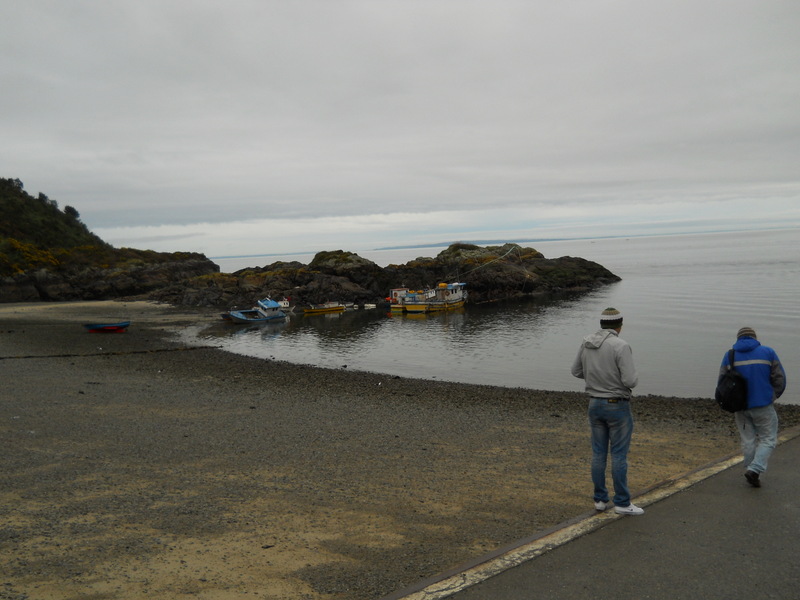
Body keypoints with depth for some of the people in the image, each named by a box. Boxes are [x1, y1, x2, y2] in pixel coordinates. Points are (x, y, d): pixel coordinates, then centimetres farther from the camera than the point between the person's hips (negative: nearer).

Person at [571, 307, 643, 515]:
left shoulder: (586, 343, 1)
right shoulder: (621, 346, -19)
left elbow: (577, 371, 12)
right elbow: (630, 381, -22)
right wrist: (633, 377, 2)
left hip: (595, 404, 6)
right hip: (618, 406, -6)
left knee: (598, 453, 13)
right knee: (619, 454, 3)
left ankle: (600, 499, 20)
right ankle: (622, 502, 11)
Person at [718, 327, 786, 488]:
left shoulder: (729, 356, 2)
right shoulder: (768, 352, -1)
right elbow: (779, 379, -2)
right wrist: (773, 396, 14)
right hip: (763, 406, -2)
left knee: (748, 441, 14)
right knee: (768, 440, 8)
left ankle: (753, 476, 18)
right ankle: (755, 469, -9)